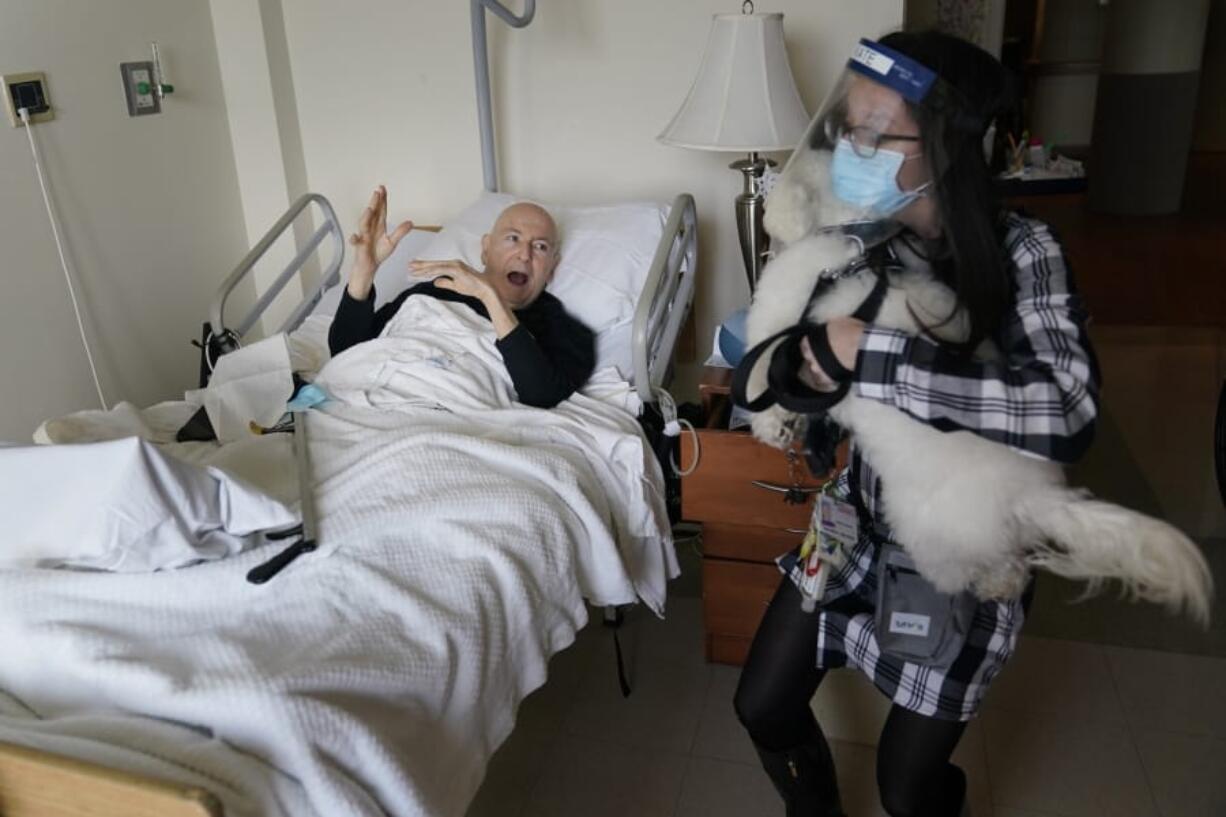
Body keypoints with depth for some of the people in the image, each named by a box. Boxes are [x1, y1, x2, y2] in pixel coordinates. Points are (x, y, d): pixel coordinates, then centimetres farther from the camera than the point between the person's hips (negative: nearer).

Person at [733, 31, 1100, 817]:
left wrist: (875, 353, -36)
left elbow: (1067, 412, -38)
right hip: (863, 522, 5)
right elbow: (794, 346, 8)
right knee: (763, 707, 13)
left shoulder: (1020, 249, -22)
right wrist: (803, 363, -15)